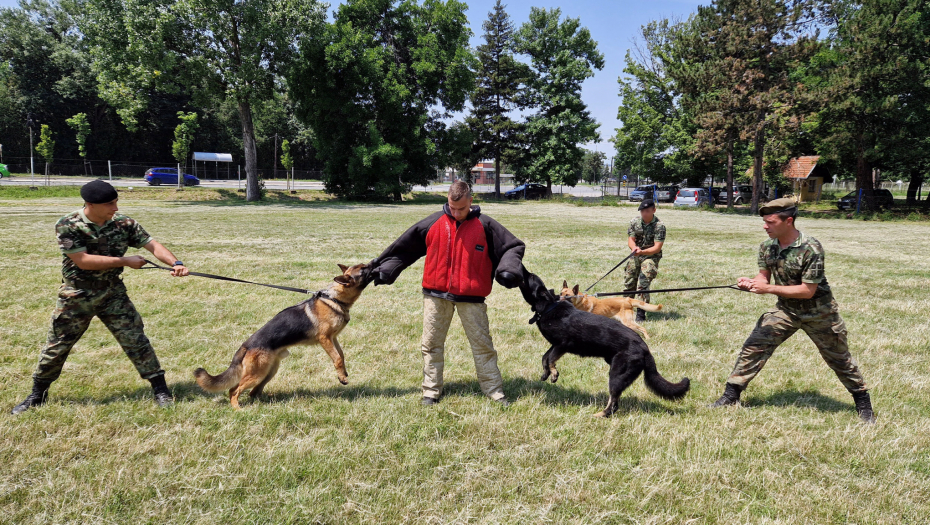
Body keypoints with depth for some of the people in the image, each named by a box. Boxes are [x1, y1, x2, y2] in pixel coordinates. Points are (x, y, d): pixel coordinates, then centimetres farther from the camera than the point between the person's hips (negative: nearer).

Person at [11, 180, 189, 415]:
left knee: (135, 340, -2)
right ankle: (38, 395, 31)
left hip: (113, 293, 2)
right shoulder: (68, 226, -17)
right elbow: (83, 260, -23)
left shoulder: (123, 223, -9)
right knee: (57, 346, 11)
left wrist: (175, 263, -30)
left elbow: (152, 244, -12)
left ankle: (160, 388, 8)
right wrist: (125, 260, -22)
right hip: (76, 296, -1)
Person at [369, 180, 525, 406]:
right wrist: (385, 269, 11)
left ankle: (494, 390, 13)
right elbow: (403, 247, 11)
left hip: (471, 297, -1)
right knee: (431, 344, 7)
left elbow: (513, 246, 4)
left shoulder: (485, 226, -1)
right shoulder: (433, 223, 2)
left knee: (482, 344, 3)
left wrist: (508, 270, -14)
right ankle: (431, 391, 18)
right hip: (436, 294, 2)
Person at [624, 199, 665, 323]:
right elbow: (630, 239, 1)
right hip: (635, 257, 5)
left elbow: (657, 247, -18)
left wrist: (642, 251, -33)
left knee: (643, 285, -17)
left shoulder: (659, 226, -14)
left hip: (651, 257, -5)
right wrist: (634, 247, -23)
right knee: (628, 284, 10)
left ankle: (641, 314, -11)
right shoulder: (635, 221, 0)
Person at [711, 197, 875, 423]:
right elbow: (764, 277, 1)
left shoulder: (811, 249, -26)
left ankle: (862, 400, 32)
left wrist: (770, 289, -31)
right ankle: (731, 394, 1)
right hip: (785, 309, 4)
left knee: (839, 358, 12)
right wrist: (751, 283, -23)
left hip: (818, 312, -4)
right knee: (754, 347, -7)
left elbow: (808, 290, -25)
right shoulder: (767, 247, -8)